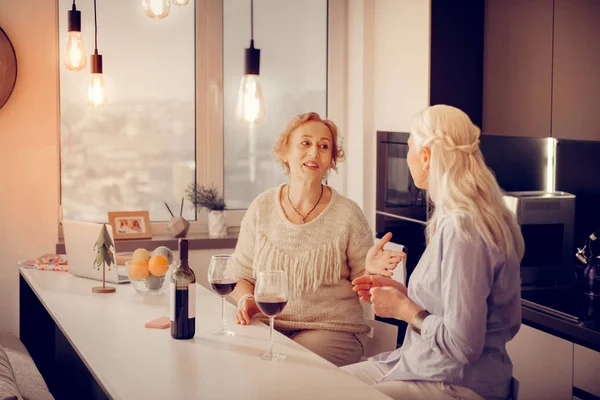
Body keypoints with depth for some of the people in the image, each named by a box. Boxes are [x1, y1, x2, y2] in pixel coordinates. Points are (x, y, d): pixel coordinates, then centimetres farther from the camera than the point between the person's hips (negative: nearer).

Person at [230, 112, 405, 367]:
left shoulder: (348, 215, -3)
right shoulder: (262, 208, 5)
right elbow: (241, 276, 12)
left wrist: (371, 271, -17)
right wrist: (246, 300, -9)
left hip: (330, 330, -3)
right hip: (268, 325, 3)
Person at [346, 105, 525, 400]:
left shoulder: (462, 230, -22)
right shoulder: (452, 220, 9)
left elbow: (463, 345, -25)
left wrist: (403, 308, -12)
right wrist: (402, 293, 7)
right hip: (424, 364, 9)